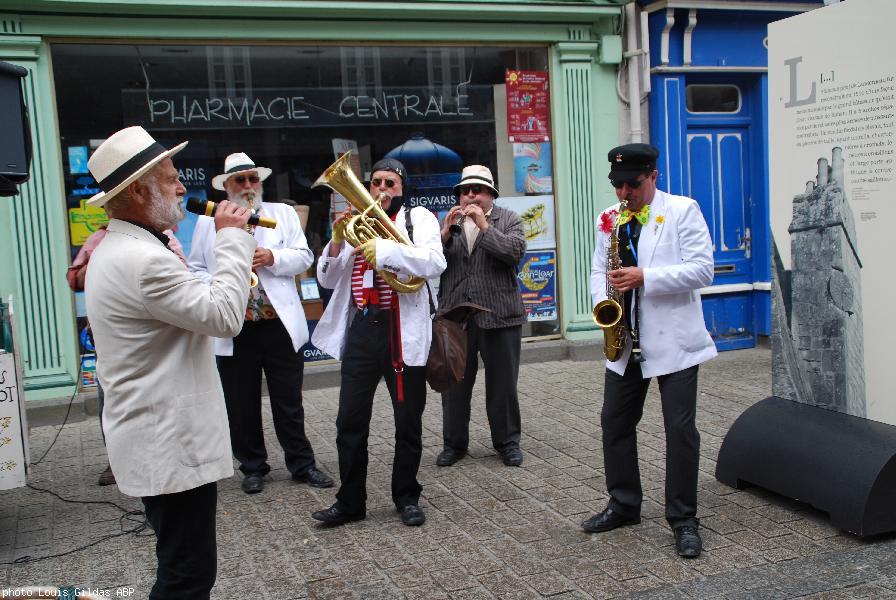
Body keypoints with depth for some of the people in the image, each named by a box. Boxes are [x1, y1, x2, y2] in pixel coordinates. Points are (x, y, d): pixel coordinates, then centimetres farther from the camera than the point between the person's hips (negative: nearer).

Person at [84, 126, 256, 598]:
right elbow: (224, 316, -22)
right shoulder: (142, 259, -23)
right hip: (172, 446, -11)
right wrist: (232, 239, -12)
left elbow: (191, 305, 20)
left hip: (158, 438, 11)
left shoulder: (118, 248, 13)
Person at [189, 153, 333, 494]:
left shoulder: (283, 214, 9)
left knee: (289, 402, 8)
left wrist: (273, 258, -14)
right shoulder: (208, 222, 7)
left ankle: (302, 464, 20)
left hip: (281, 324, 0)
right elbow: (196, 270, 5)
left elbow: (304, 257, 3)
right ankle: (253, 467, 24)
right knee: (242, 405, 9)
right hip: (234, 330, 0)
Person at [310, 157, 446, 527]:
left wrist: (385, 250, -23)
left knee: (408, 421, 6)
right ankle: (350, 501, 16)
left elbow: (435, 263, -15)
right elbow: (327, 279, 10)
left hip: (403, 331, -3)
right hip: (360, 328, 3)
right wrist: (337, 240, -6)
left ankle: (407, 496, 22)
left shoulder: (418, 218, 4)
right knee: (350, 422, 4)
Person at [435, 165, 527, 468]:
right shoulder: (447, 222, 13)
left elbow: (515, 251, -12)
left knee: (503, 383, 6)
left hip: (498, 315, -2)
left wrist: (484, 225, -12)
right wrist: (446, 232, -10)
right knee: (454, 384, 6)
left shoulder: (508, 220, 6)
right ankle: (454, 443, 19)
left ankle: (507, 441, 20)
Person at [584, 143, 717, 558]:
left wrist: (645, 277, -23)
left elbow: (703, 269, -13)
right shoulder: (608, 219, 11)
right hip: (624, 341, 6)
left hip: (673, 341, -5)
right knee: (614, 423, 10)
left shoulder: (683, 211, -6)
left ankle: (683, 519, 9)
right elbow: (599, 270, 15)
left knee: (680, 428, -3)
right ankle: (624, 506, 26)